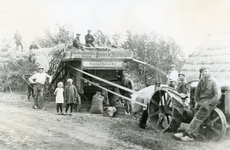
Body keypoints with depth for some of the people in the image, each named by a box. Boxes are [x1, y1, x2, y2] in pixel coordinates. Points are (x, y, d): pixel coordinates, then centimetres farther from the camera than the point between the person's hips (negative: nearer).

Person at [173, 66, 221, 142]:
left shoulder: (214, 81, -8)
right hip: (201, 101, 7)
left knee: (198, 117, -20)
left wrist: (209, 104, -17)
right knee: (197, 118, -12)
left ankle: (187, 134, -23)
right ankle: (194, 135, -16)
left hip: (210, 102, -7)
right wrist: (196, 101, 12)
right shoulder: (201, 80, 13)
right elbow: (197, 91, 24)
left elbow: (218, 95, -14)